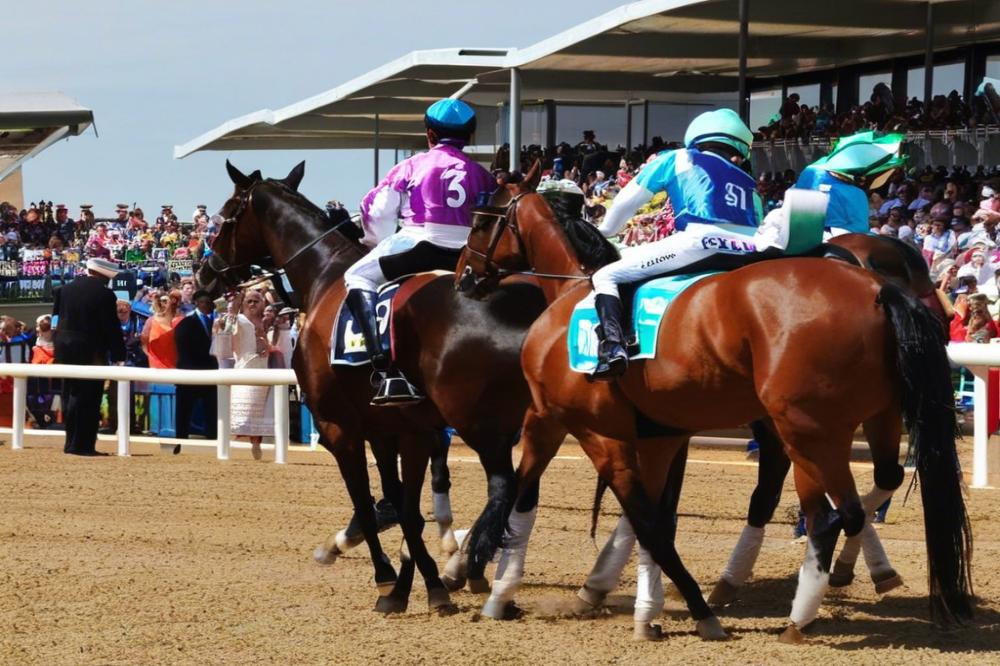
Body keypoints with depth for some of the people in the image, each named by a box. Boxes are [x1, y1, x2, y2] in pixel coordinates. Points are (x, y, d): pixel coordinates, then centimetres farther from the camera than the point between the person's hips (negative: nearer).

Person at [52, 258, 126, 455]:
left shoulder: (65, 290, 5)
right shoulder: (104, 294, -12)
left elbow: (56, 318, 12)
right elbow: (112, 328, -12)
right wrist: (118, 356, -5)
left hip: (65, 350, 6)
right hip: (91, 353, -6)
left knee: (70, 397, 15)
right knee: (87, 400, -2)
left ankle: (72, 442, 19)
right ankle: (82, 445, -4)